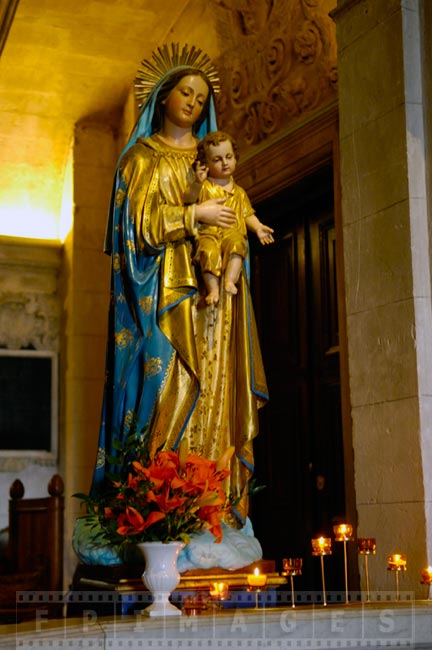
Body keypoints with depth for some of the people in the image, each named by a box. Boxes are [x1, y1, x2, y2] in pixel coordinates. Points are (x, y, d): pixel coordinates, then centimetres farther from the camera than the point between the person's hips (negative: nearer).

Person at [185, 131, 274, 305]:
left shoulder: (238, 192, 23)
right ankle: (213, 289, -32)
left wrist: (258, 227, 4)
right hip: (208, 233, -2)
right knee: (209, 252, -33)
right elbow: (188, 199, -7)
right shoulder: (204, 186, 10)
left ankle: (230, 280, -35)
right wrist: (197, 183, -24)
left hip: (233, 233, 2)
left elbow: (248, 214, 23)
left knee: (236, 246, -33)